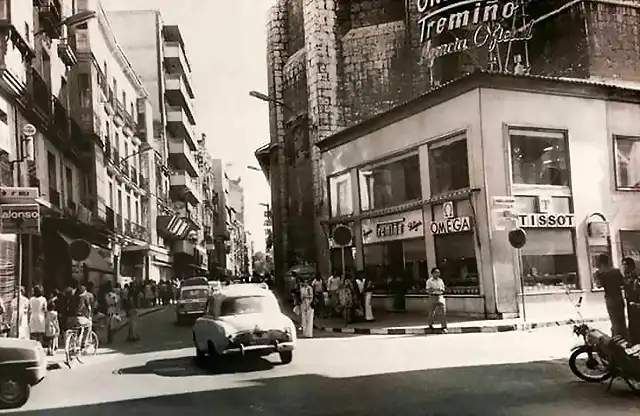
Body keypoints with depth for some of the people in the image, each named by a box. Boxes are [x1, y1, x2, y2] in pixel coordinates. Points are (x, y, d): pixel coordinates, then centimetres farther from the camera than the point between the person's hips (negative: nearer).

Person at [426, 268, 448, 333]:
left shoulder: (441, 280, 10)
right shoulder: (429, 281, -2)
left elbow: (443, 289, 16)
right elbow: (428, 290, -9)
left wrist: (441, 289, -8)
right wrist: (435, 289, -22)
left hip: (440, 297, 2)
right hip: (432, 297, -2)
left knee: (443, 311, -11)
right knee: (432, 312, 7)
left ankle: (443, 327, -11)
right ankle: (430, 324, 34)